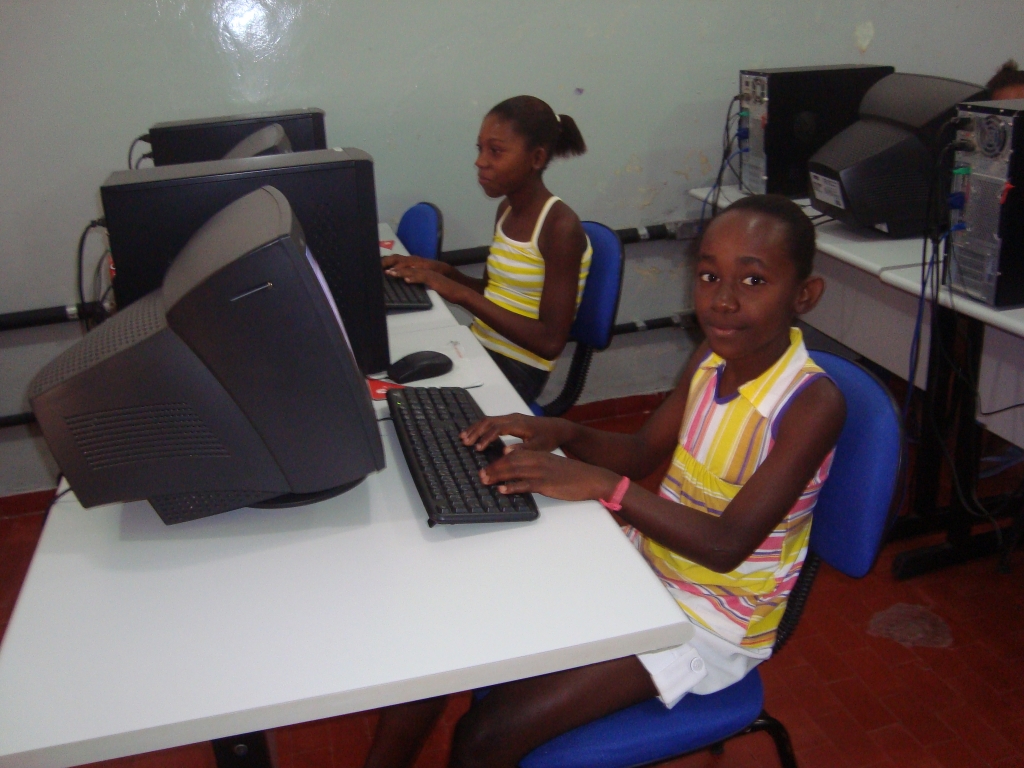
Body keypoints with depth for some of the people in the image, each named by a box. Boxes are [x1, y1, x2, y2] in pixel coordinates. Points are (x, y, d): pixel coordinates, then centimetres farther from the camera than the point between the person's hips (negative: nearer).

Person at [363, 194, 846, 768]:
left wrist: (601, 484, -33)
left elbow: (727, 545, -28)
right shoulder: (714, 355, -3)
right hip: (645, 565, 7)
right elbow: (641, 454, 7)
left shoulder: (813, 402, -24)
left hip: (709, 624, -7)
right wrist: (563, 434, -12)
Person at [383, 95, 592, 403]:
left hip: (516, 368, -7)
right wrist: (441, 271, 0)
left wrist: (461, 293, -20)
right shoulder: (507, 210, 8)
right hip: (478, 349, 7)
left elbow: (551, 342, -20)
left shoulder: (560, 227, -16)